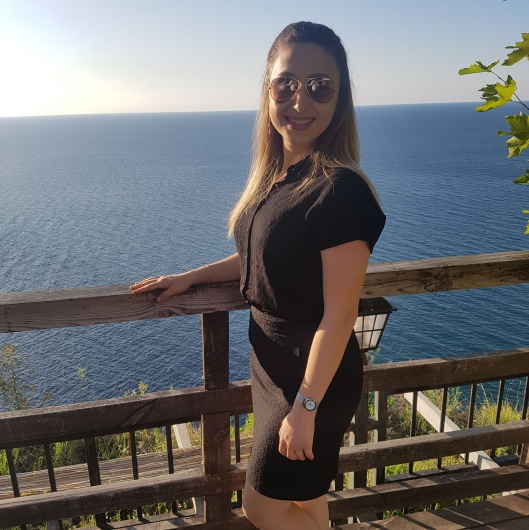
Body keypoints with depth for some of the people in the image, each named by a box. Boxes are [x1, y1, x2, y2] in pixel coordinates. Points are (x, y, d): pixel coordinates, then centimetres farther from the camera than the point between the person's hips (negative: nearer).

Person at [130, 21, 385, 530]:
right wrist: (191, 277, 14)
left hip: (313, 375, -7)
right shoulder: (275, 176, 1)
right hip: (271, 361, 8)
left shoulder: (340, 191, -25)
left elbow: (339, 315, -23)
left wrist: (305, 406, -18)